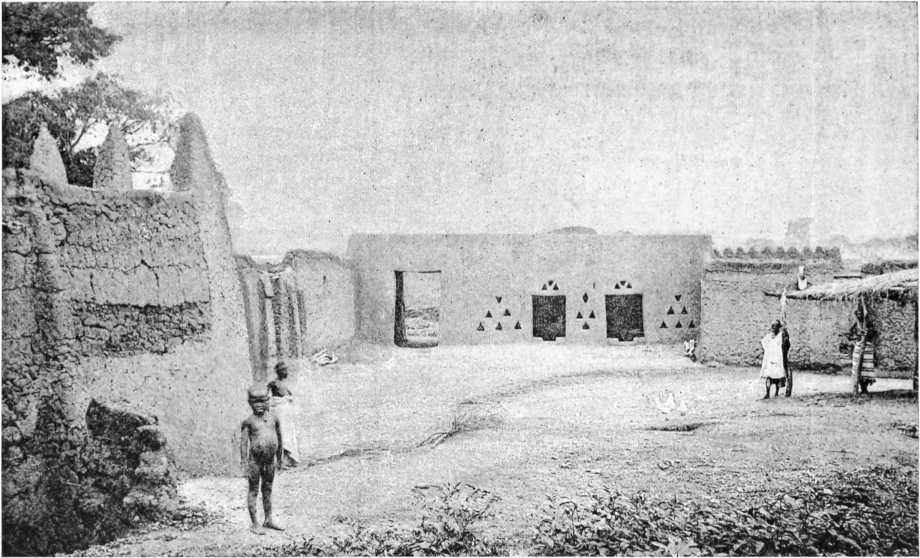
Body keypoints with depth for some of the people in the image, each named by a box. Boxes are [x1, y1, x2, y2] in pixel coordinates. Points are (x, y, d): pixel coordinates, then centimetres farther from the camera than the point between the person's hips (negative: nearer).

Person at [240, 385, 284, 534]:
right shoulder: (249, 421, -8)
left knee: (268, 489, 15)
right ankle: (254, 524, 11)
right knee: (253, 491, 5)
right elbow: (243, 443, -9)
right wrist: (244, 463, -12)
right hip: (255, 459, -4)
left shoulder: (273, 419, 4)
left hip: (270, 460, 4)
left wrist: (279, 458, 18)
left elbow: (279, 438, 14)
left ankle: (268, 520, 26)